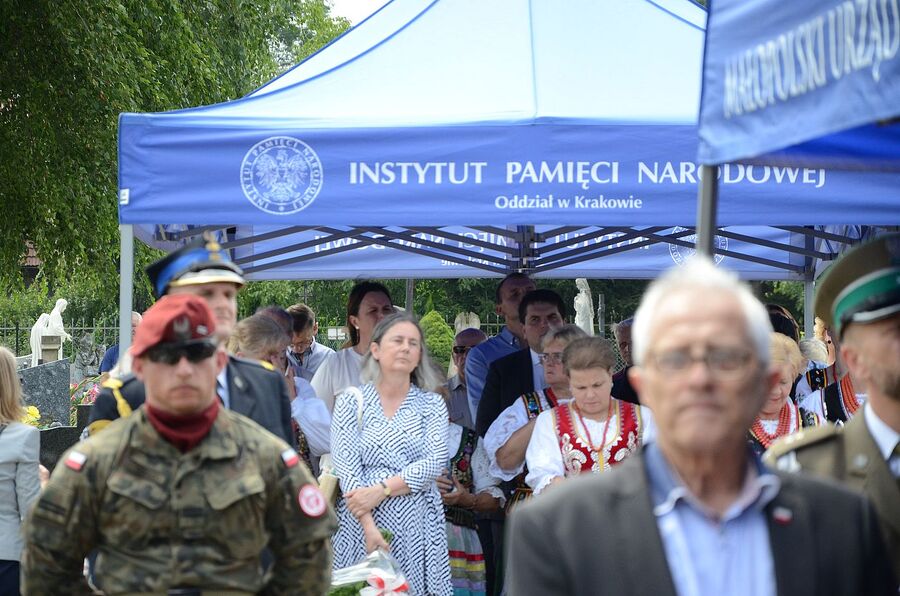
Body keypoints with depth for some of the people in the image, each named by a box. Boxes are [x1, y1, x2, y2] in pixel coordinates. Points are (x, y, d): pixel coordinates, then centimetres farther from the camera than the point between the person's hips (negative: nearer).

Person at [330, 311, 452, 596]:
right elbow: (346, 470, -5)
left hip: (419, 526, 1)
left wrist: (381, 490, -16)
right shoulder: (351, 402, 4)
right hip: (363, 521, -1)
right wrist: (369, 527, -17)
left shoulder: (432, 404, 9)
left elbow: (435, 462, -4)